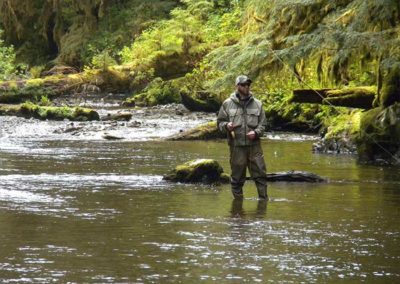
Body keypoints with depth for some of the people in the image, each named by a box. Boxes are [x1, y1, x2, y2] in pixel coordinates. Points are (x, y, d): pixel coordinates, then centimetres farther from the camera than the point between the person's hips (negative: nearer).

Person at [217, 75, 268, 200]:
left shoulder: (257, 104, 9)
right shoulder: (227, 104, 5)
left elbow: (262, 124, 10)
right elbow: (220, 121, 8)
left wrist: (256, 132, -10)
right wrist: (226, 126, -14)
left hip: (254, 144, 1)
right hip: (236, 145, -1)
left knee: (260, 173, 0)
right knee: (237, 176, 5)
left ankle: (264, 199, 7)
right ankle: (238, 201, 14)